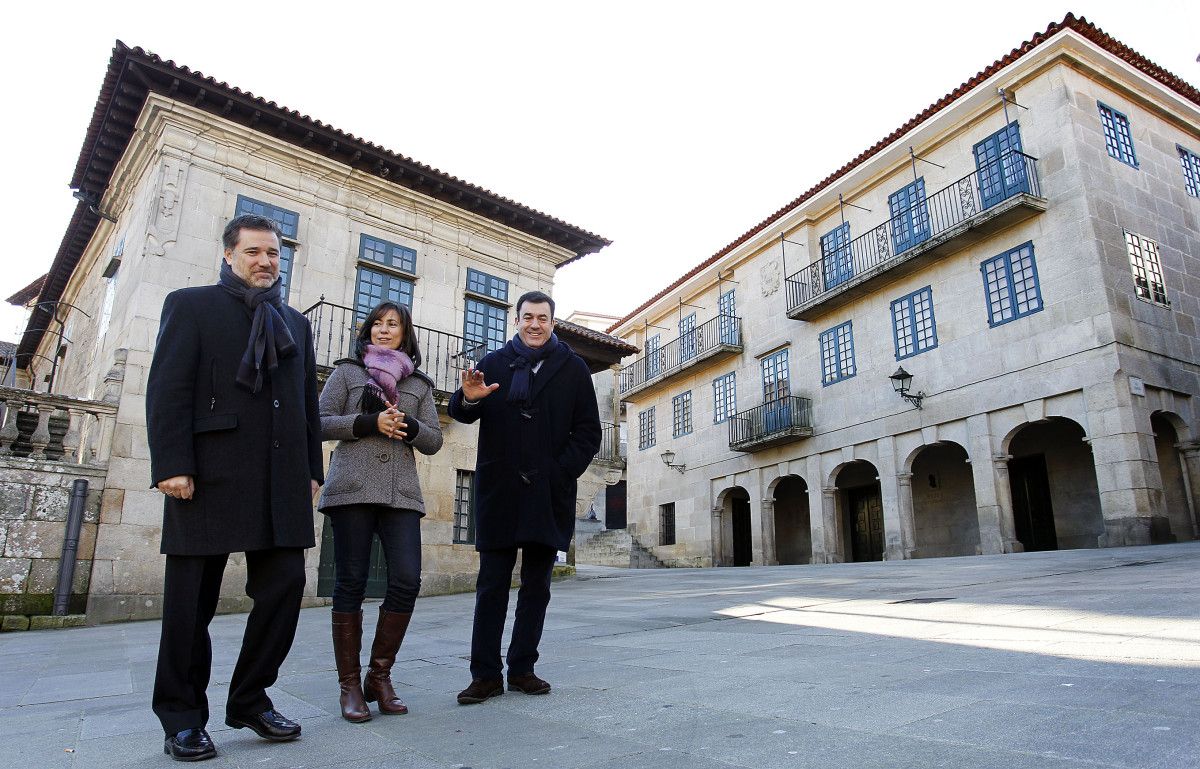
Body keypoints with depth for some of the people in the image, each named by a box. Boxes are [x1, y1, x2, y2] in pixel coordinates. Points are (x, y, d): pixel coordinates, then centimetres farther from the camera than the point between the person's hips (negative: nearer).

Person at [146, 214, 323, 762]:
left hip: (281, 480, 4)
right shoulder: (191, 305, 7)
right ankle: (181, 717, 19)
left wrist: (311, 468, 11)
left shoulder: (296, 323, 20)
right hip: (209, 474, -4)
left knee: (284, 588, 3)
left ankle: (250, 700, 19)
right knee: (191, 599, 5)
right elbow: (168, 389, -3)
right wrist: (171, 465, -13)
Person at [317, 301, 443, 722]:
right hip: (352, 489, -2)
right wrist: (369, 422, -9)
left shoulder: (419, 384, 19)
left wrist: (408, 426, -6)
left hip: (401, 493, 2)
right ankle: (349, 684, 10)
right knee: (350, 584, -2)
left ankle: (380, 676, 9)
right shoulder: (347, 372, 14)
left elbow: (434, 440, 14)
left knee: (406, 582, -8)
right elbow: (321, 422, 4)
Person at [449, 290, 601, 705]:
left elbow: (588, 432, 6)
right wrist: (468, 398, -21)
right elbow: (461, 414, 3)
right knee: (492, 585, 1)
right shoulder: (494, 363, 9)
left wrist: (562, 472, -9)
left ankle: (522, 669, 19)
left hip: (550, 493, 1)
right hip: (500, 492, 0)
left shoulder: (573, 368, 8)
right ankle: (486, 674, 8)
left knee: (536, 586, 8)